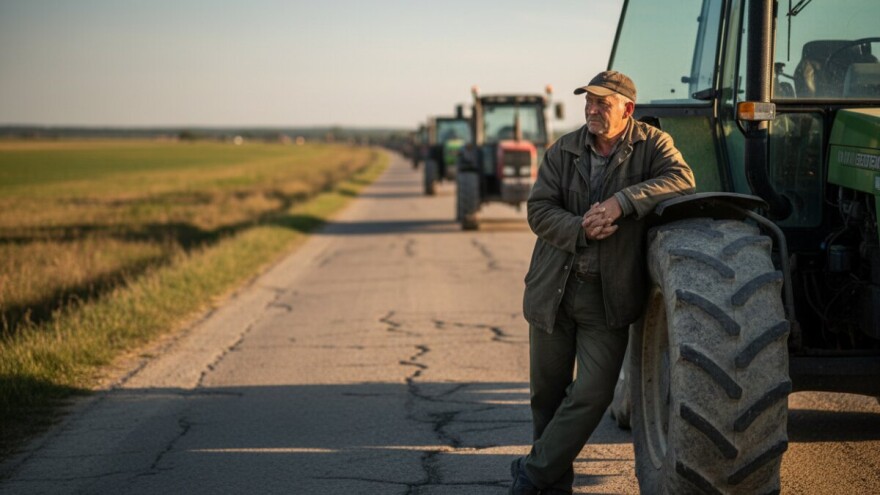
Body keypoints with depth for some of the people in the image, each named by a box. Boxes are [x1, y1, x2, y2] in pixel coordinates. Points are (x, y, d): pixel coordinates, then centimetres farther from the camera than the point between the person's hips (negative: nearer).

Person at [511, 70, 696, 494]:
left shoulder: (652, 144, -4)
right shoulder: (564, 150, 2)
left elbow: (681, 180, -23)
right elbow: (538, 210, -5)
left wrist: (621, 202, -31)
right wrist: (581, 229, -22)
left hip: (607, 296, -3)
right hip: (554, 288, 3)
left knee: (593, 392, -9)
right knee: (547, 391, 11)